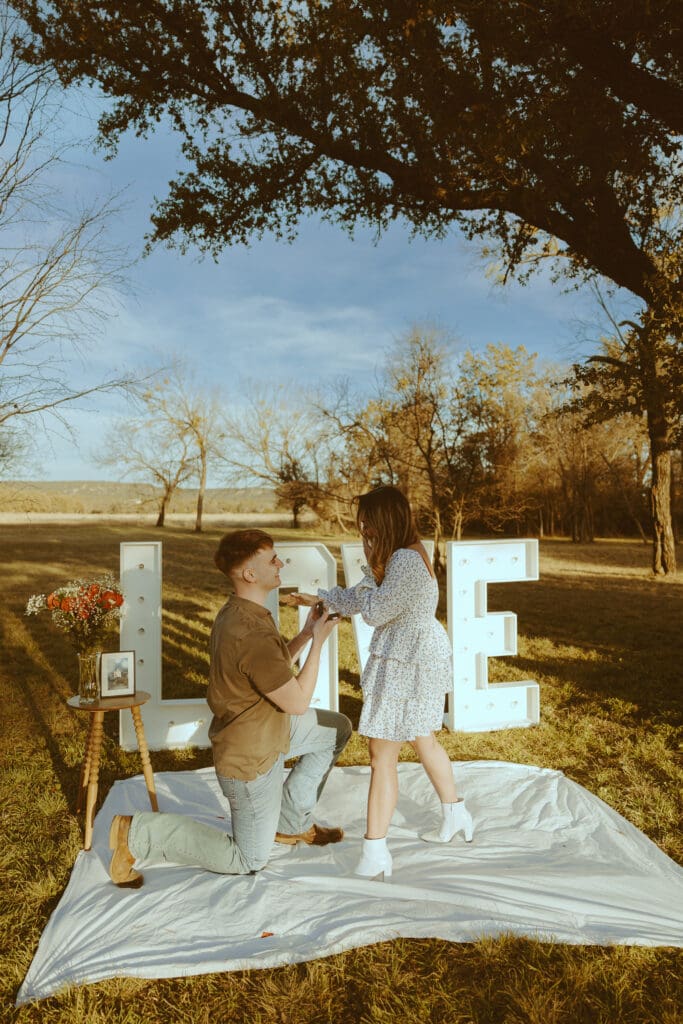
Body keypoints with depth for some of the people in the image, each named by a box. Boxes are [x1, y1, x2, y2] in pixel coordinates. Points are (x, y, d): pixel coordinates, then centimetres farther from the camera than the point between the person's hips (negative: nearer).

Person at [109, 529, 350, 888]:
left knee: (338, 729, 18)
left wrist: (305, 634, 1)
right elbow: (298, 702, -24)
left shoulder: (237, 612, -3)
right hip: (251, 757, -9)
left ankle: (291, 823, 25)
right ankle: (139, 833, 10)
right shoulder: (252, 636, -35)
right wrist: (317, 642, -18)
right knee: (248, 860, 12)